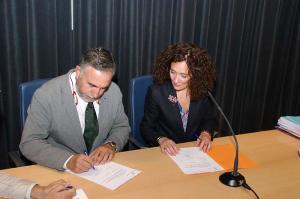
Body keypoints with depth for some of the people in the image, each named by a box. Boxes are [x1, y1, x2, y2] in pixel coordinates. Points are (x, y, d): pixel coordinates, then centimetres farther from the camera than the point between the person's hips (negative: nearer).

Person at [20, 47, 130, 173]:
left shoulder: (114, 91, -7)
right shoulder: (46, 96, -18)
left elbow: (122, 126, 7)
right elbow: (29, 143, -16)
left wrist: (111, 145, -14)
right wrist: (68, 160, -29)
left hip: (103, 168, 1)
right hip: (60, 170, -1)